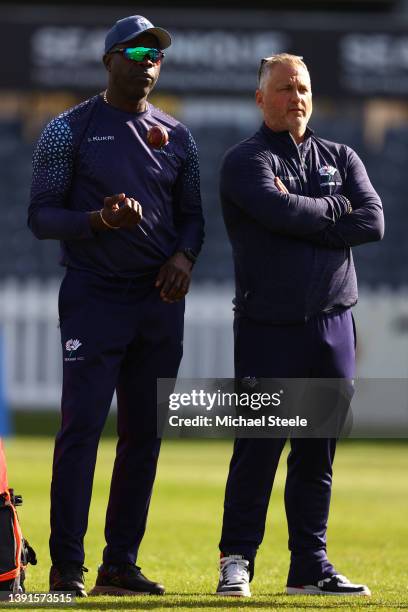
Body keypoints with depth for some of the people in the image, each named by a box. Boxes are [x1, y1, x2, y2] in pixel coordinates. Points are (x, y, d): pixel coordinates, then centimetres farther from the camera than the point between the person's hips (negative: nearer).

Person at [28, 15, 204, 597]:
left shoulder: (177, 137, 13)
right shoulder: (70, 130, 0)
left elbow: (192, 215, 18)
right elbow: (41, 216, -3)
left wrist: (184, 255, -3)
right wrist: (100, 220, -20)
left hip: (160, 300, 5)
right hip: (94, 299, -5)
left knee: (144, 434, 5)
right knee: (81, 427, -10)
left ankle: (121, 563, 11)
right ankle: (66, 567, -8)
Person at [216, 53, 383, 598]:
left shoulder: (341, 159, 15)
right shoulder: (246, 161, 0)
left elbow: (372, 223, -2)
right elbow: (281, 213, -20)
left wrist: (301, 216, -9)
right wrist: (335, 206, -3)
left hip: (333, 325, 5)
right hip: (269, 326, -5)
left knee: (318, 452, 7)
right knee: (258, 449, -6)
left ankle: (310, 567, 12)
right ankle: (236, 562, 1)